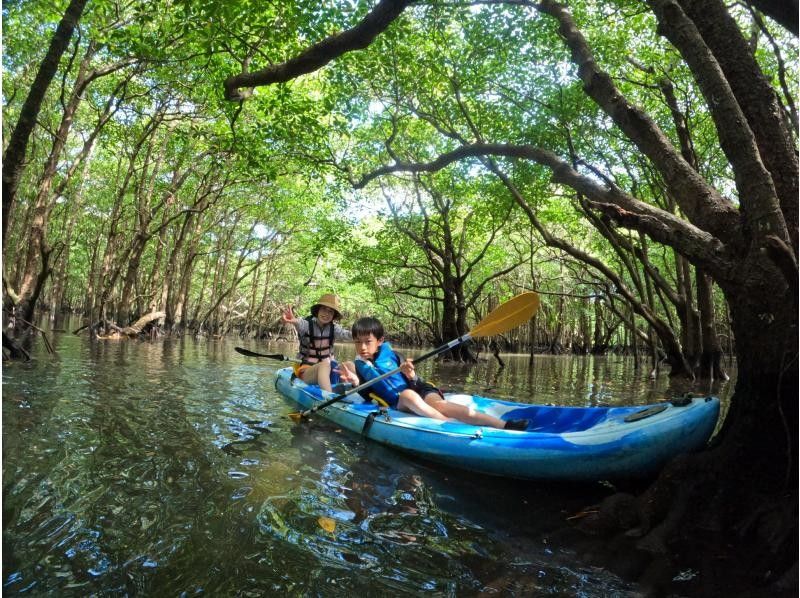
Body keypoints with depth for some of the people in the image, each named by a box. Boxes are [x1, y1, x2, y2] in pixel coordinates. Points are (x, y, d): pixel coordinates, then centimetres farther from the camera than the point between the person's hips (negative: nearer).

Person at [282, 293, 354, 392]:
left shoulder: (333, 328, 0)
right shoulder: (307, 324, -9)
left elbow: (346, 334, -21)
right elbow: (300, 324, -34)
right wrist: (294, 321, -61)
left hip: (328, 369, 4)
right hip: (305, 370, -4)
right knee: (325, 365, -36)